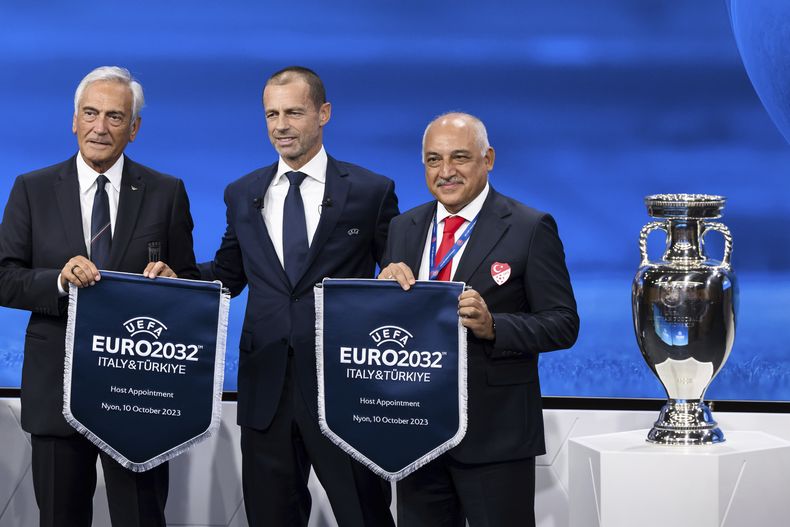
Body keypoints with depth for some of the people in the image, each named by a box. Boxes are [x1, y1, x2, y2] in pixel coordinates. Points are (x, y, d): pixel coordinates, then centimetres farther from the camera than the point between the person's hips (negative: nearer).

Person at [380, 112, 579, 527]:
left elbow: (562, 324, -9)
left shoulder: (530, 228, -6)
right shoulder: (403, 228, 10)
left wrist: (493, 326, -25)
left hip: (495, 432, -4)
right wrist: (387, 286, -11)